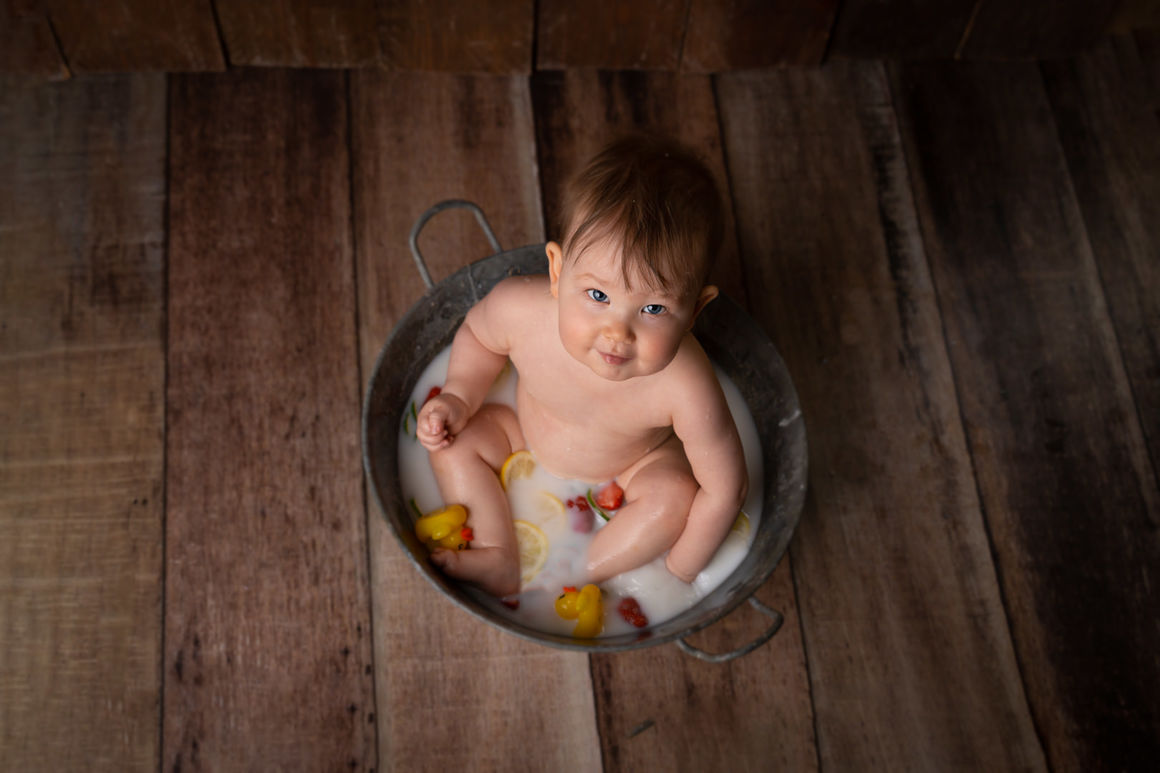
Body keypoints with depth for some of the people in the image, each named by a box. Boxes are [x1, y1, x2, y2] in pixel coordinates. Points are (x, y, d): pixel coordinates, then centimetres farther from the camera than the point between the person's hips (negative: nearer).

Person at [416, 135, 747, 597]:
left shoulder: (684, 389, -44)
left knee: (675, 495, -27)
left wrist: (680, 568, -19)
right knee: (455, 440, -9)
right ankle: (501, 561, -4)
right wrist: (458, 397, -21)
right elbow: (477, 333, -8)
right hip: (530, 434, 3)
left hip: (636, 463, -2)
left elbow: (725, 489, -28)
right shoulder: (518, 309, -36)